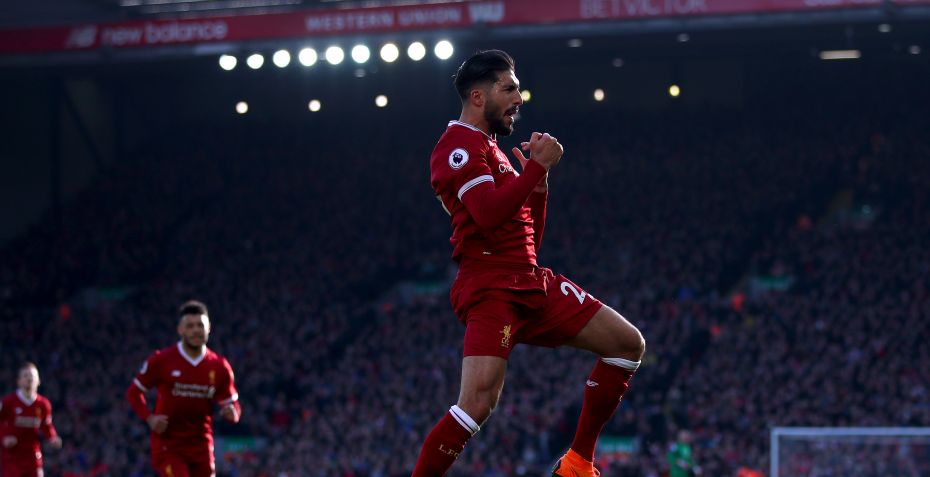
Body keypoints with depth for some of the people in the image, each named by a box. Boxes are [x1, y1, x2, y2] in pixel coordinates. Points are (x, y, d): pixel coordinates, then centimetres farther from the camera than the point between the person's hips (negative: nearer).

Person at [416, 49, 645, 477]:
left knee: (629, 344, 10)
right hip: (491, 287, -10)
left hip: (530, 282, 10)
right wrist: (539, 166, -14)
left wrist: (538, 179, 10)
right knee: (479, 401, -25)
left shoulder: (492, 150, 23)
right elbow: (488, 213, -24)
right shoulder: (459, 144, -7)